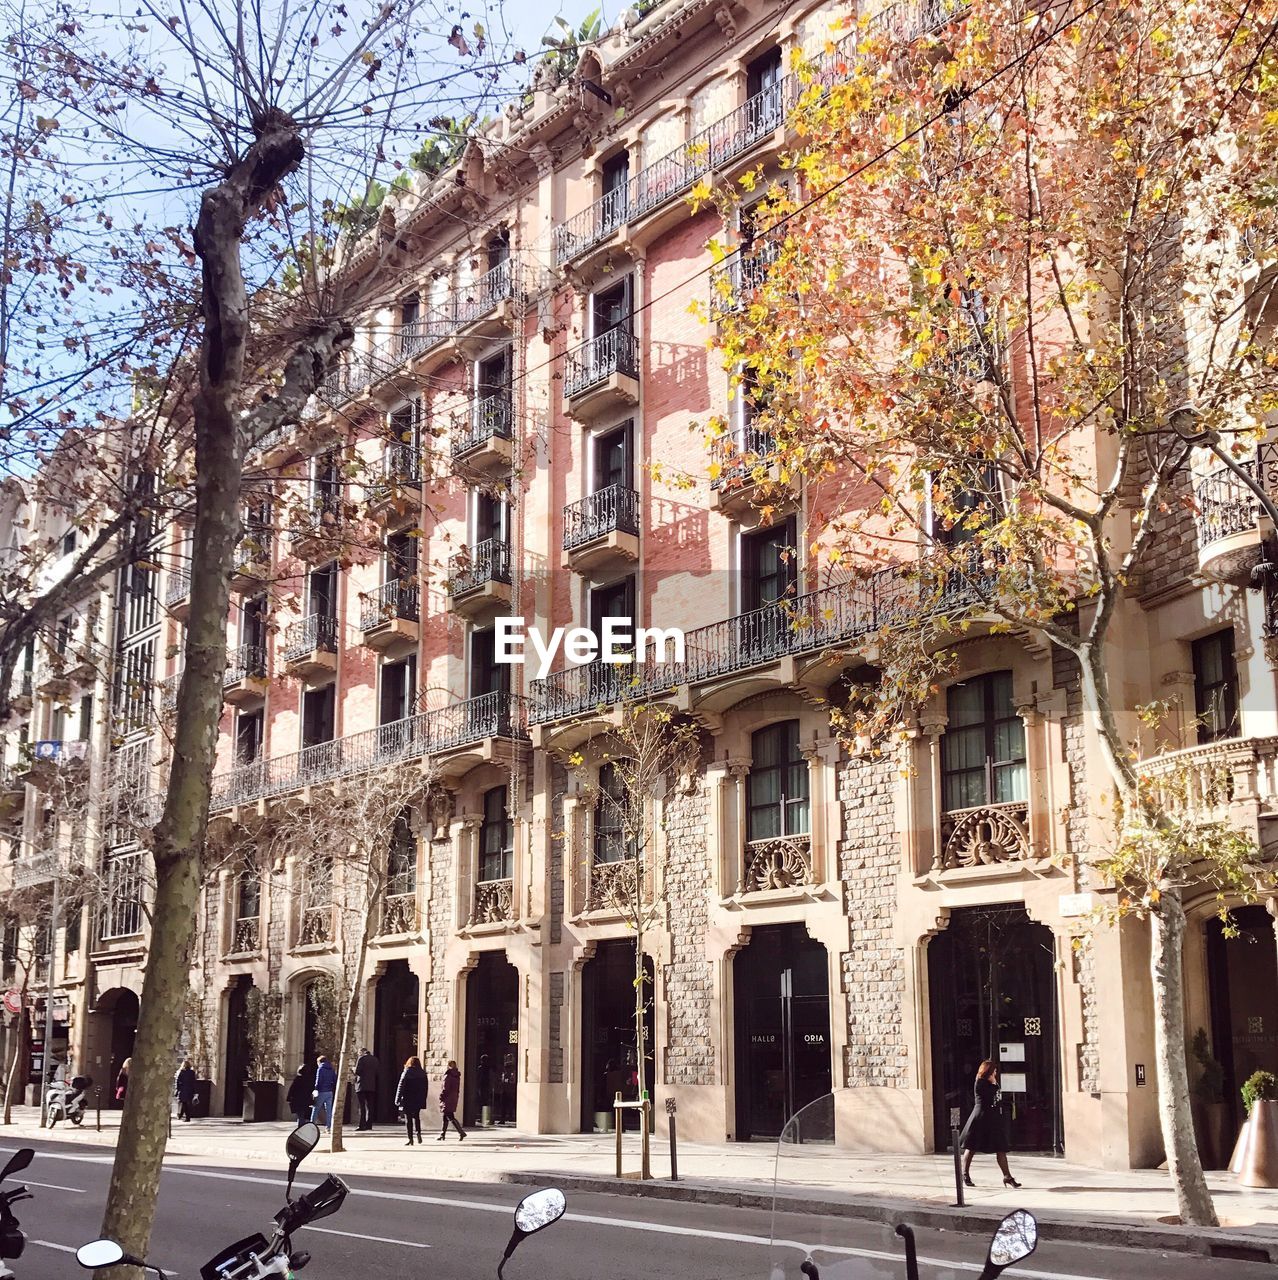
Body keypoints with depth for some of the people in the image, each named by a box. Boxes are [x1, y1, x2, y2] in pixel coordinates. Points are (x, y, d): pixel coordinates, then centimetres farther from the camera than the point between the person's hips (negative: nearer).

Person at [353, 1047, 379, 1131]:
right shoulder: (375, 1059, 12)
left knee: (362, 1106, -4)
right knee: (370, 1106, 8)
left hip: (362, 1086, -5)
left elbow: (357, 1071, -13)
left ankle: (362, 1125, -8)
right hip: (372, 1086, 5)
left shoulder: (361, 1058, -6)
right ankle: (369, 1125, 6)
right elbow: (377, 1072, 13)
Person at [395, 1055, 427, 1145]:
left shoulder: (406, 1073, -7)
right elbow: (425, 1088, 7)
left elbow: (400, 1087, -8)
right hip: (418, 1100, 4)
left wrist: (397, 1100, -3)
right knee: (416, 1117, 20)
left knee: (408, 1119, 2)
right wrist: (423, 1100, 13)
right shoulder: (423, 1074, 5)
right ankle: (418, 1133, 2)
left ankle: (410, 1139, -1)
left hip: (407, 1101, -4)